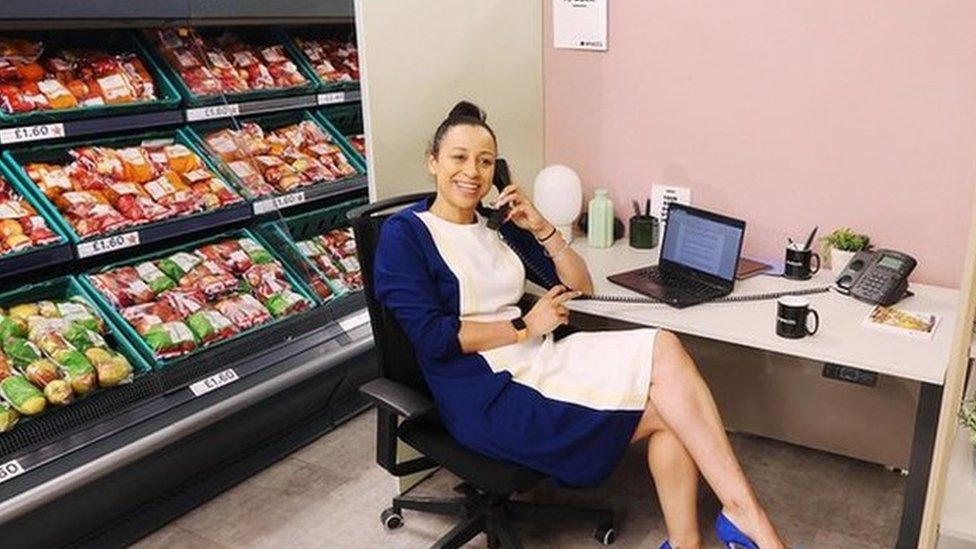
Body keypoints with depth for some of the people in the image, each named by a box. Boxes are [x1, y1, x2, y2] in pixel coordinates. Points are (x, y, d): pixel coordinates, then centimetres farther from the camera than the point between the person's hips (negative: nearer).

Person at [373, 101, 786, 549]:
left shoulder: (498, 226, 14)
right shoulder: (404, 234, -4)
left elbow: (581, 286, 16)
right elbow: (431, 336, -15)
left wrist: (542, 228, 1)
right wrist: (526, 326, -11)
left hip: (543, 361, 7)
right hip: (488, 397, -6)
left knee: (664, 349, -17)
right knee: (667, 407, -16)